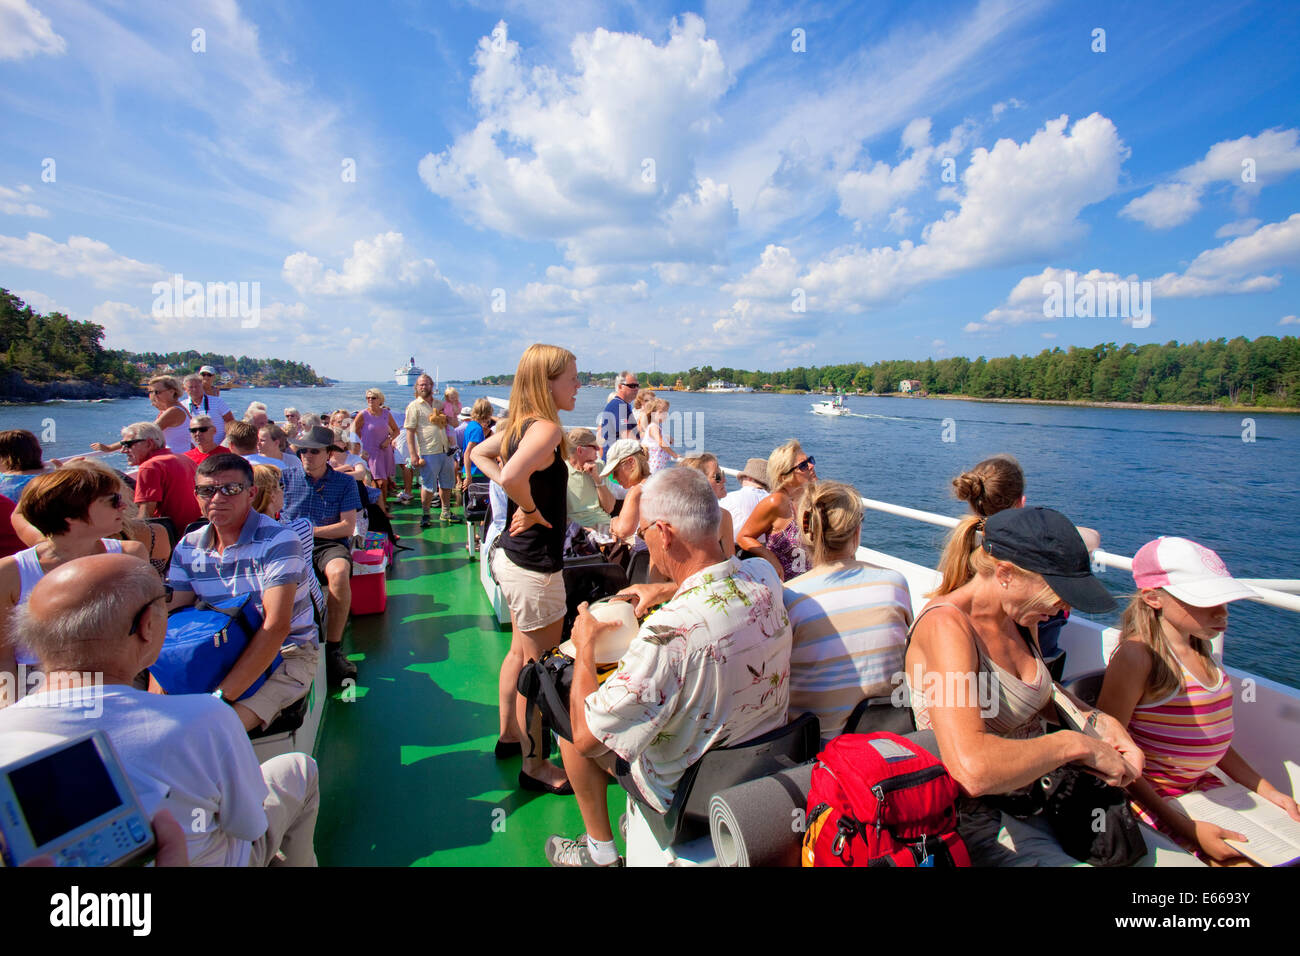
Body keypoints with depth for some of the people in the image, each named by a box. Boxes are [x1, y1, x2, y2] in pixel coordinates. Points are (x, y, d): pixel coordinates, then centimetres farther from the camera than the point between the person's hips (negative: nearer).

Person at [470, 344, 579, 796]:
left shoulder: (519, 424, 6)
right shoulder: (546, 428, -22)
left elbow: (480, 454, 21)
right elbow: (513, 474, -39)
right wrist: (530, 508, -20)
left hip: (512, 555, 10)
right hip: (535, 564, -10)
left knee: (521, 652, 24)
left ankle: (510, 734, 44)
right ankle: (535, 766, 24)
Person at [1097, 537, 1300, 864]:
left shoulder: (1199, 648, 6)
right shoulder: (1136, 655, -22)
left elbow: (1209, 735, 17)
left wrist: (1265, 790, 11)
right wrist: (1184, 828, -20)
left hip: (1204, 785, 8)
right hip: (1152, 796, -8)